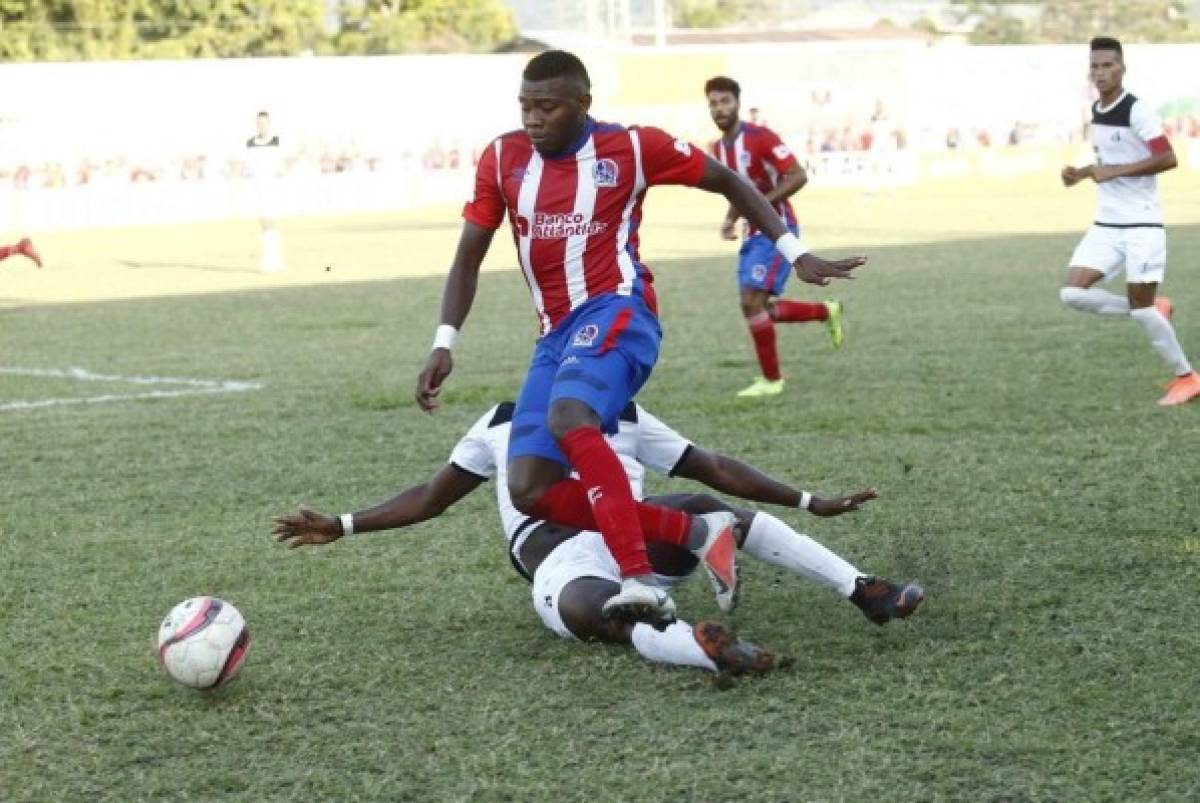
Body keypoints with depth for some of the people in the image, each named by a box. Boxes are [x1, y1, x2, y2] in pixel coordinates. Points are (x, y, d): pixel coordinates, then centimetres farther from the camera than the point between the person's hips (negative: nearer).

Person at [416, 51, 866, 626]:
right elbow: (468, 258, 12)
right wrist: (444, 345, 0)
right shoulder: (503, 159, 8)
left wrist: (795, 254, 7)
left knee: (569, 420, -36)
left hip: (615, 313, -6)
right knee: (529, 490, -9)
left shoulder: (632, 147, -2)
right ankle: (696, 532, -5)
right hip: (555, 334, 6)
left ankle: (640, 579, -39)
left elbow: (727, 183, 11)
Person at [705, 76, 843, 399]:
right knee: (757, 307, 8)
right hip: (754, 232, 8)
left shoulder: (760, 138, -15)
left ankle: (771, 379, -3)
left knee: (752, 301, -16)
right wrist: (731, 218, 5)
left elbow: (798, 176, -19)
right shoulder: (718, 148, 9)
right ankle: (826, 311, 29)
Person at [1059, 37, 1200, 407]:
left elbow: (1167, 158, -20)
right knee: (1072, 293, -7)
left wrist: (1115, 171, -21)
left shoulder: (1137, 111, -14)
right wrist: (1081, 174, 8)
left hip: (1141, 223, -7)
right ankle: (1153, 310, 11)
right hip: (1106, 224, 8)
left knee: (1141, 307, -7)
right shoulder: (1096, 111, 11)